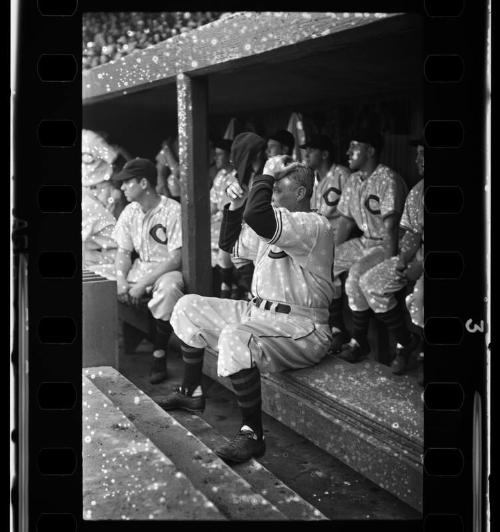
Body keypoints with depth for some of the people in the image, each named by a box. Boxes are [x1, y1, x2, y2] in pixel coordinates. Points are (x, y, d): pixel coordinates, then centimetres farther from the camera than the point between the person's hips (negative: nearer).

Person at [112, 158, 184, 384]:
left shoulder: (173, 211, -17)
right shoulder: (130, 212, 3)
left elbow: (176, 258, -20)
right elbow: (123, 252, 6)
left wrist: (143, 284, -26)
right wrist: (121, 281, -14)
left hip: (168, 270, -6)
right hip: (140, 268, 6)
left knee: (168, 288, -38)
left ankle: (159, 355, -24)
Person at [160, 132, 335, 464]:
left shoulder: (314, 225, -17)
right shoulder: (275, 226, 16)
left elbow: (256, 215, -33)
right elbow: (230, 243, 27)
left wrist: (265, 176, -17)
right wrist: (234, 206, 12)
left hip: (301, 330, -10)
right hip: (259, 313, 10)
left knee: (236, 337, -39)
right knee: (189, 307, 13)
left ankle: (253, 434, -24)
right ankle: (192, 393, 23)